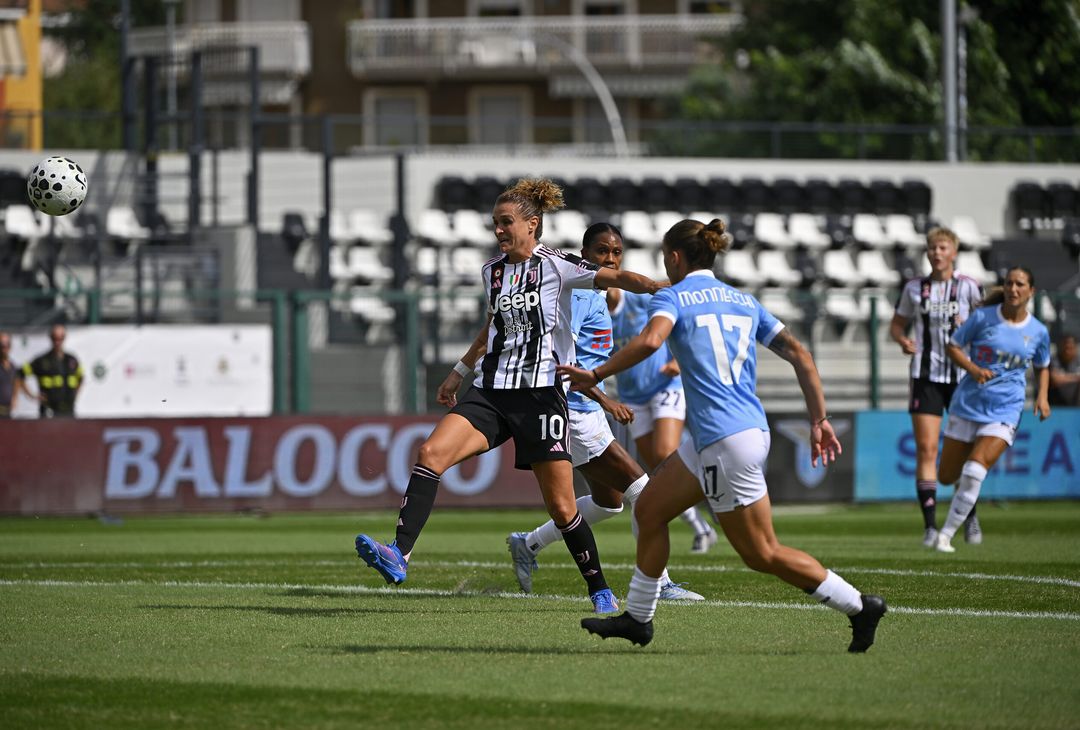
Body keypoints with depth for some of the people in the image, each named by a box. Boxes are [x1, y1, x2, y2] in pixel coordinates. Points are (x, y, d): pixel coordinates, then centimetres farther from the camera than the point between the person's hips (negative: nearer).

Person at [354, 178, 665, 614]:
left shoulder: (554, 266, -4)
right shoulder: (492, 271, 14)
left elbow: (614, 278, -15)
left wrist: (661, 289, -32)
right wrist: (460, 372, 37)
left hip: (540, 394, -5)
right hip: (491, 392, 5)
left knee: (561, 507, -2)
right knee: (431, 452, -19)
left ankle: (600, 591, 17)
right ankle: (398, 556, -26)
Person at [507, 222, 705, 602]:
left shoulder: (595, 296, 14)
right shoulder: (581, 295, -17)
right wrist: (604, 399, -31)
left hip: (587, 411, 11)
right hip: (573, 411, -11)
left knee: (608, 501, 21)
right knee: (642, 492, -11)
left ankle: (528, 545, 30)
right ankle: (658, 583, -6)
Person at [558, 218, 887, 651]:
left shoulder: (673, 297, -4)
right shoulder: (743, 301, 16)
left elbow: (651, 340, -26)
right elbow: (799, 355, 10)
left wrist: (596, 375, -16)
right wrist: (819, 420, 10)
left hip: (725, 439, -9)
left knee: (763, 554, 0)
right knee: (649, 509, 18)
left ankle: (859, 606, 2)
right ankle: (637, 618, 25)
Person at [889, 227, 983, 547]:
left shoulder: (968, 287, -1)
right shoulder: (914, 289, 6)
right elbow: (897, 324, 16)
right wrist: (902, 340, -5)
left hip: (963, 376, -1)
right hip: (927, 375, 1)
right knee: (926, 449, -8)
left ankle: (970, 516, 26)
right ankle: (930, 525, -7)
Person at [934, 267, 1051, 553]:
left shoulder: (1038, 332, 2)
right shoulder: (983, 317, -5)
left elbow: (1042, 367, 19)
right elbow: (953, 346, 2)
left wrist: (1042, 396, 1)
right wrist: (973, 369, -15)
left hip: (1004, 411, -1)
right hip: (968, 404, 1)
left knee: (975, 472, -20)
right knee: (947, 477, 5)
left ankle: (947, 533, -8)